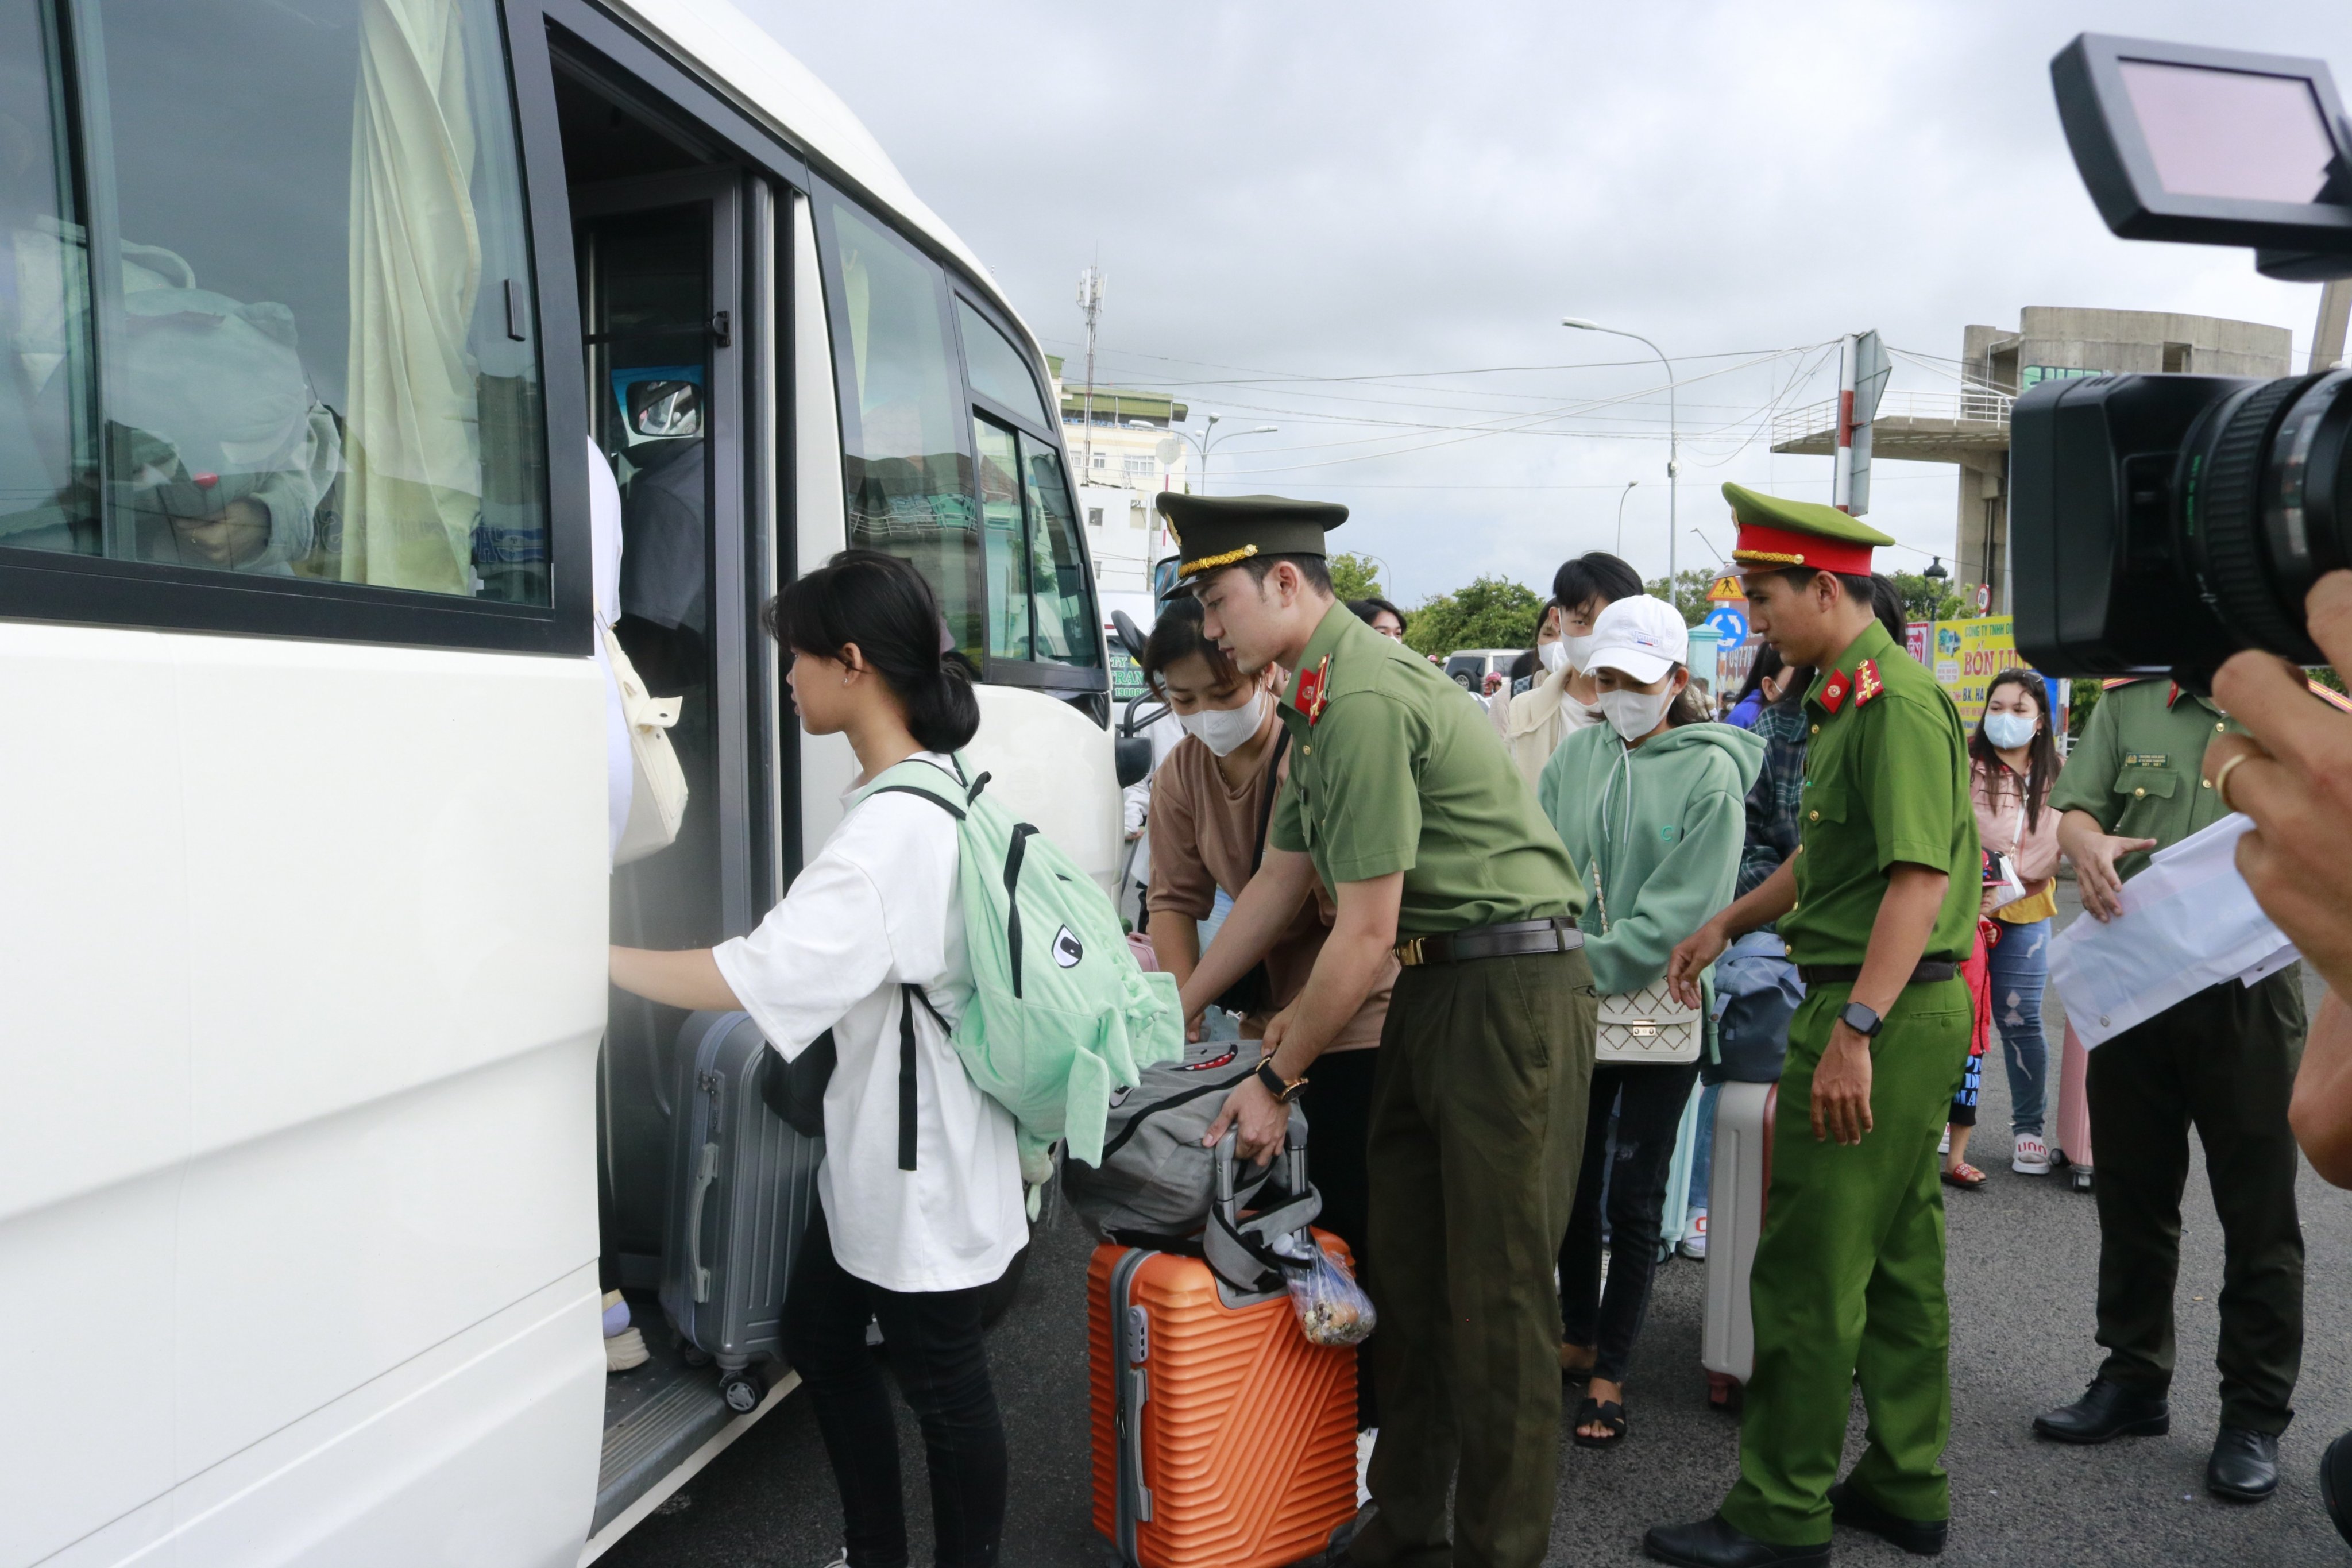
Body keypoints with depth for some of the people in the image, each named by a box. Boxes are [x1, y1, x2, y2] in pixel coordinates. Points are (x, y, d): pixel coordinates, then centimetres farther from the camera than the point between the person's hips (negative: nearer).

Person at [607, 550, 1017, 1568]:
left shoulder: (894, 828, -27)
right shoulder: (923, 794, 6)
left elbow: (755, 977, -31)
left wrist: (591, 957, -23)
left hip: (921, 1166, -11)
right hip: (872, 1149, 11)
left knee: (941, 1383, 7)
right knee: (820, 1340, 21)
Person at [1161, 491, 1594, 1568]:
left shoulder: (1363, 700, -20)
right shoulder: (1316, 699, 12)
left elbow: (1365, 934, -19)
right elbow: (1277, 882, 18)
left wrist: (1275, 1082, -9)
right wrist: (1175, 1017, 22)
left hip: (1511, 989, -10)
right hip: (1433, 987, 10)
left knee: (1495, 1289, 0)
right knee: (1405, 1272, 14)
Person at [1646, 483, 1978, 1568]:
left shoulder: (1898, 701, -17)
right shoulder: (1850, 698, 15)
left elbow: (1921, 876, -25)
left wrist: (1855, 1029, -29)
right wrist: (1729, 923, 26)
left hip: (1885, 1011, -11)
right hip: (1904, 1011, 11)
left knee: (1809, 1271, -3)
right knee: (1897, 1260, 17)